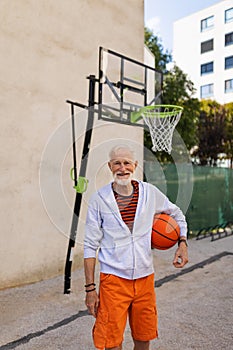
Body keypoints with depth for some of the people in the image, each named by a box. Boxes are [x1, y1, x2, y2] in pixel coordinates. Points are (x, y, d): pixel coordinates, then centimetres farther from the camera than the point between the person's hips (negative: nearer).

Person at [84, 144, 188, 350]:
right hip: (113, 279, -2)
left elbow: (177, 215, 16)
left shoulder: (150, 192, 0)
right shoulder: (99, 199, -6)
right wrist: (90, 288, -5)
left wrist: (183, 243, 0)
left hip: (145, 278, 3)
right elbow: (90, 246, -4)